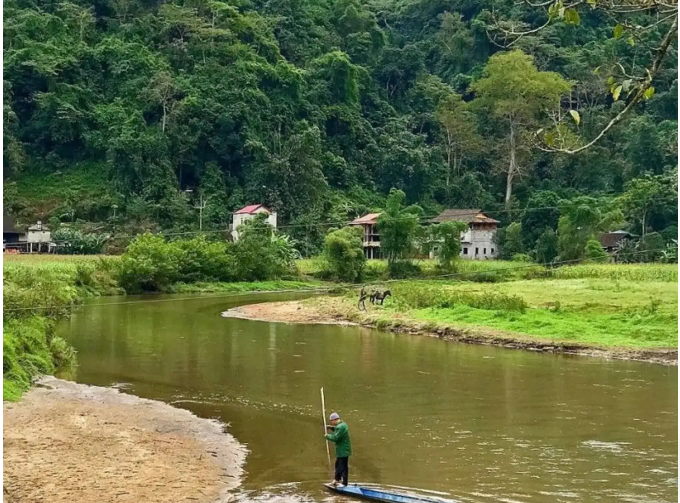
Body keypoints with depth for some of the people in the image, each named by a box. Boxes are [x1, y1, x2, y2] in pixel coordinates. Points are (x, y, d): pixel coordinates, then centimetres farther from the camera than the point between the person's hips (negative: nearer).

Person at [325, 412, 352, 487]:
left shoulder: (340, 427, -23)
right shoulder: (343, 424, 10)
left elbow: (335, 438, -26)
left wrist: (327, 436, -10)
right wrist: (331, 428, 14)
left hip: (343, 451, -11)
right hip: (342, 450, 11)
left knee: (343, 467, -3)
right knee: (338, 464, 24)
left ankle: (344, 483, 4)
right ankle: (337, 479, 37)